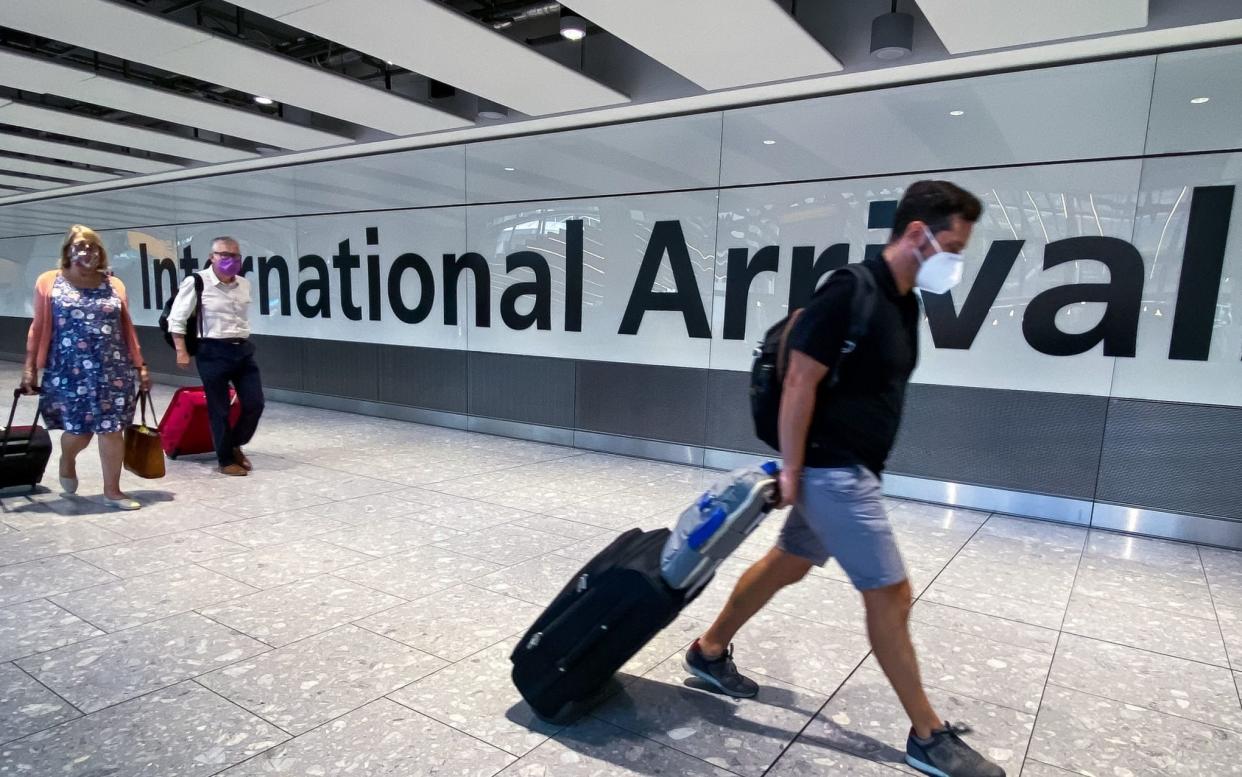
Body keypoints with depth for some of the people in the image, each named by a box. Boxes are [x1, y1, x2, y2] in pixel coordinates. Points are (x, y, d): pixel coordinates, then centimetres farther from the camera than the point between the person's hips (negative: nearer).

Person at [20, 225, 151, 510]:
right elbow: (39, 327, 3)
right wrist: (30, 366, -1)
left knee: (112, 430, 0)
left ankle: (112, 491, 11)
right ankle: (67, 461, 40)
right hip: (68, 373, -1)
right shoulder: (49, 282, 4)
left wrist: (140, 366, 8)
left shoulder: (114, 285, 9)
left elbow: (127, 329, 11)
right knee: (78, 429, 4)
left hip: (113, 372, 2)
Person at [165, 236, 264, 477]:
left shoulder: (244, 284, 9)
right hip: (213, 352, -5)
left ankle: (235, 445, 29)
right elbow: (176, 319, -6)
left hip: (243, 349, 6)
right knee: (219, 410, 3)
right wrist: (182, 351, -9)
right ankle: (225, 460, 17)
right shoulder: (196, 282, -8)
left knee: (255, 404, 4)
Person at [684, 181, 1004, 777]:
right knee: (890, 594, 0)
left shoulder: (903, 302, 10)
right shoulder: (851, 291, -19)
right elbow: (799, 383, -21)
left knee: (787, 563, 19)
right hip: (833, 471, -10)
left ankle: (710, 651, 36)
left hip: (851, 469, 10)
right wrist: (791, 470, -18)